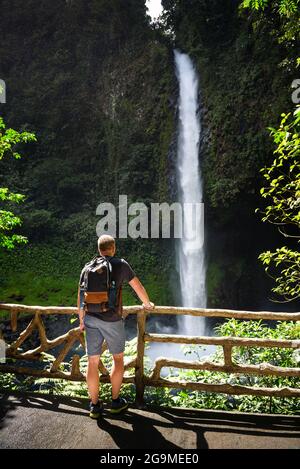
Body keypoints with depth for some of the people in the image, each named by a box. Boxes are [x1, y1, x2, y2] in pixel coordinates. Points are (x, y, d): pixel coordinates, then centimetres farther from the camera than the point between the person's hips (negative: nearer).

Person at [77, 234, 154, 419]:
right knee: (118, 358, 15)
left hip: (91, 318, 4)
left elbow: (80, 297, 8)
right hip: (112, 320, -3)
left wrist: (81, 320, 20)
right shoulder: (121, 264, -4)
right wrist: (148, 304, 21)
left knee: (93, 362, 11)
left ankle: (95, 405, 22)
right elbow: (138, 287, 3)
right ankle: (115, 401, 24)